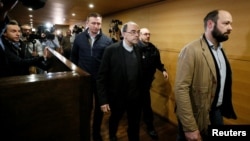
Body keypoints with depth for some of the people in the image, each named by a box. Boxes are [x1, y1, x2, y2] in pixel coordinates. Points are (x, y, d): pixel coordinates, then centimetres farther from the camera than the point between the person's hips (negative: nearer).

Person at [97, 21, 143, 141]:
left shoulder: (139, 50, -3)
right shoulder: (111, 50, -16)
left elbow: (141, 74, 1)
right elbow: (101, 77, -15)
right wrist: (103, 100, -15)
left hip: (135, 96, 2)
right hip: (117, 96, -2)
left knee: (135, 124, 18)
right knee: (115, 120, 25)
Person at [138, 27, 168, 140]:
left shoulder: (153, 48, 4)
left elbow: (157, 62, 10)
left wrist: (163, 70, -4)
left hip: (148, 79, 6)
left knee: (144, 101, 19)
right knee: (146, 102, 2)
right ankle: (150, 126, 22)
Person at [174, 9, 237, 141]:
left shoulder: (220, 49, 6)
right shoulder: (191, 50, -22)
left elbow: (223, 80, 14)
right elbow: (181, 89, -26)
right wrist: (190, 128, -24)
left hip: (217, 112, 8)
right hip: (197, 116, -7)